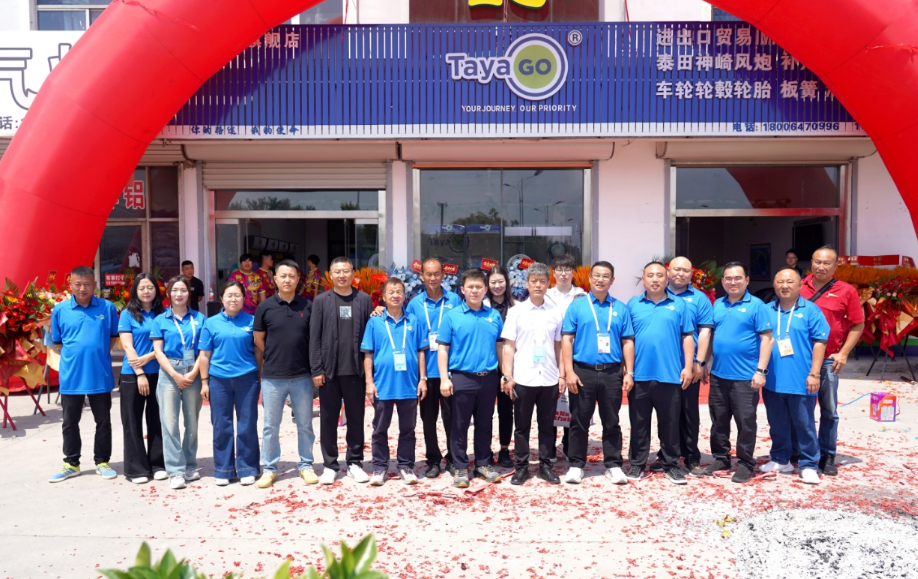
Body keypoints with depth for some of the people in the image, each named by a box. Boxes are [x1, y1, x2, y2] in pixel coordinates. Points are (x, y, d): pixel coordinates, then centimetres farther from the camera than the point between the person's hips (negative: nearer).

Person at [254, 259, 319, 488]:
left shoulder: (308, 306, 0)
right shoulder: (265, 307, -2)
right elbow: (259, 341, 7)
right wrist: (276, 358, 8)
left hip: (302, 376, 1)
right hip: (272, 377, -1)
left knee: (305, 424, 11)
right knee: (270, 426, 9)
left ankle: (305, 465, 24)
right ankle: (269, 468, 22)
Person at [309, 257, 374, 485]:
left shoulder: (364, 299, 4)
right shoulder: (321, 301, 2)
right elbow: (314, 337, -1)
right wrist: (316, 369, -7)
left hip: (355, 370, 1)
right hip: (329, 371, 0)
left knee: (356, 418, 9)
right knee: (328, 419, 7)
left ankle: (355, 462, 21)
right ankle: (330, 465, 19)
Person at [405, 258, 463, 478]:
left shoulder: (455, 300, 1)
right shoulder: (415, 304, 3)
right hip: (425, 370, 1)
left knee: (451, 416, 7)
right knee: (428, 417, 11)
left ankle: (453, 458, 22)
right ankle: (433, 459, 24)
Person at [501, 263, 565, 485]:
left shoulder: (556, 312, 6)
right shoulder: (516, 311, 1)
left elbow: (559, 346, 9)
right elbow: (508, 347, 0)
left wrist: (562, 374, 4)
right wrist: (508, 377, -6)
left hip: (549, 379, 2)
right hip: (523, 379, -1)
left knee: (547, 425, 11)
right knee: (522, 426, 8)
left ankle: (545, 466, 23)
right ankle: (521, 467, 19)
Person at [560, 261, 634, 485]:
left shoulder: (621, 309, 7)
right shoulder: (577, 306, 1)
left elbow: (627, 342, 7)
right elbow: (567, 340, -2)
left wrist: (629, 372, 0)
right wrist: (569, 372, -10)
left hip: (612, 373, 2)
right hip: (583, 371, -1)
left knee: (611, 422, 10)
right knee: (579, 422, 6)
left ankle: (613, 465, 20)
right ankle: (576, 465, 17)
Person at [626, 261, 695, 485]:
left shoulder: (679, 305, 5)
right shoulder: (633, 305, 6)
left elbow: (687, 337, 4)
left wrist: (688, 366, -4)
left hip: (670, 375, 0)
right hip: (639, 374, 1)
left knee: (670, 423, 8)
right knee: (639, 422, 9)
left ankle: (671, 465, 20)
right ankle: (637, 464, 20)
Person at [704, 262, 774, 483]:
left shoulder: (756, 305, -6)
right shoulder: (717, 305, 10)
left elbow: (766, 338, -9)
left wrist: (761, 370, -15)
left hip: (745, 376, -5)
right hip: (718, 374, 5)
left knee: (745, 422, 4)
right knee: (718, 420, 13)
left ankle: (745, 463, 17)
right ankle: (720, 458, 26)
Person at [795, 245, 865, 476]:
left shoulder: (846, 291, -2)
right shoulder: (799, 288, 2)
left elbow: (857, 325, 1)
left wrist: (843, 353, -6)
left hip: (828, 360, -1)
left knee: (829, 410, 8)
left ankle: (827, 457, 18)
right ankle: (794, 452, 23)